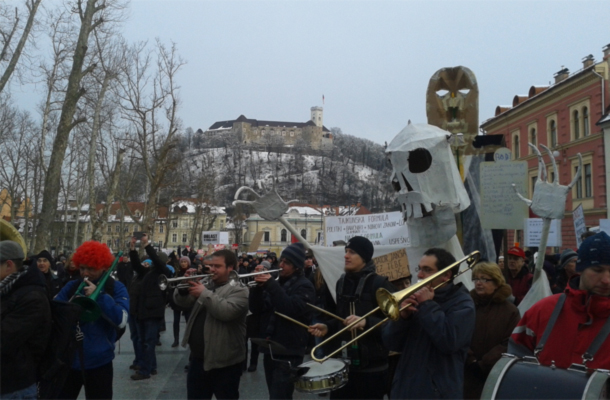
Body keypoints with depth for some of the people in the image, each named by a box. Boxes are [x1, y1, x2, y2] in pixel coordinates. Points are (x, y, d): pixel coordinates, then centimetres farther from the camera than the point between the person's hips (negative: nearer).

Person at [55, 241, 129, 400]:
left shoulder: (116, 288, -4)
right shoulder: (71, 286, 5)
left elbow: (121, 320, -17)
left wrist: (99, 296, -20)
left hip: (98, 361, -3)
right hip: (68, 359, 3)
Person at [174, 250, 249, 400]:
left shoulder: (239, 290, -11)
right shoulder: (206, 284, 12)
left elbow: (226, 311, -28)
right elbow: (182, 302, 9)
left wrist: (204, 293, -22)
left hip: (224, 362, -7)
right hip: (198, 358, 7)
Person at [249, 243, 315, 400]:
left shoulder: (304, 286, -7)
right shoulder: (276, 282, 14)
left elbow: (291, 309, -25)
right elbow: (256, 309, 8)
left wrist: (271, 285, -25)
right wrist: (258, 285, -8)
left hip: (288, 352, -7)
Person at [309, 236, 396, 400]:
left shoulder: (379, 284, -13)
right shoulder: (342, 282, 8)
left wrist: (366, 322, -31)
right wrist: (327, 327, 0)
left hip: (371, 365, -6)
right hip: (344, 361, 6)